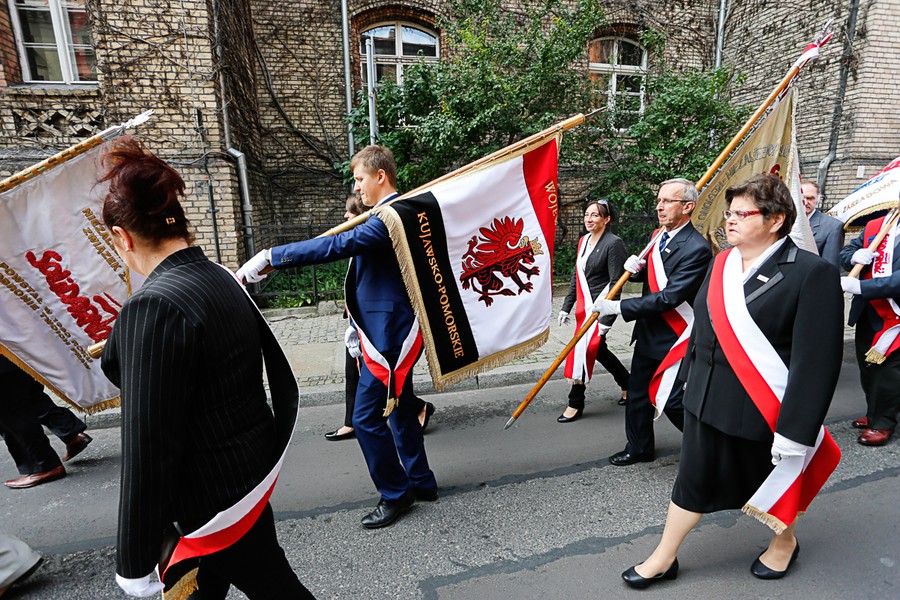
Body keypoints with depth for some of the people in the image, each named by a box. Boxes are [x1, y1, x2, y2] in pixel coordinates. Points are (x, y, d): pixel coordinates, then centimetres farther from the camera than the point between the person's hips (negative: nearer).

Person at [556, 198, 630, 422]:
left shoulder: (614, 243, -13)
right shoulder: (583, 240, 10)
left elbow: (616, 283, -16)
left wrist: (606, 319, -19)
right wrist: (567, 306, 13)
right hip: (584, 308, 8)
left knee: (585, 350, -6)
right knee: (597, 350, 17)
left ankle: (575, 404, 10)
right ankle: (628, 384, 40)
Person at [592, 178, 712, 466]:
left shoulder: (696, 248, -21)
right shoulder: (659, 236, 6)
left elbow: (668, 298, -26)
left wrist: (617, 307, -24)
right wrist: (636, 268, -5)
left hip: (673, 337, -8)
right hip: (648, 333, 8)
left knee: (670, 400, 0)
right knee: (638, 394, 17)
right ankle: (639, 448, 36)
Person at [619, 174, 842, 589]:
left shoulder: (811, 273, -17)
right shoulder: (722, 264, 2)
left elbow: (817, 359, -20)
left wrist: (795, 428, -21)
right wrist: (691, 377, 16)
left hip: (765, 411, -5)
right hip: (707, 400, 5)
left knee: (779, 481, 22)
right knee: (693, 480, 14)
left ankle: (785, 544, 52)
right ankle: (664, 558, 30)